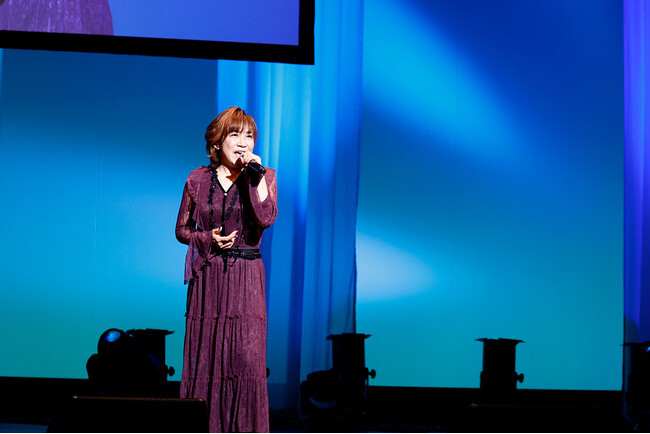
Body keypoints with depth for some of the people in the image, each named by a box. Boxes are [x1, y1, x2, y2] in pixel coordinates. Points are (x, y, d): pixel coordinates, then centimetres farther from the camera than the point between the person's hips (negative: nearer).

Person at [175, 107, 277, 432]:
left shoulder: (263, 177, 4)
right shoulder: (198, 180, 6)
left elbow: (266, 218, -14)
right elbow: (182, 229, 13)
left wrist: (256, 176, -13)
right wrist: (209, 238, -6)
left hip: (246, 276, -1)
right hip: (207, 277, 1)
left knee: (247, 356, -9)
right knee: (204, 358, -1)